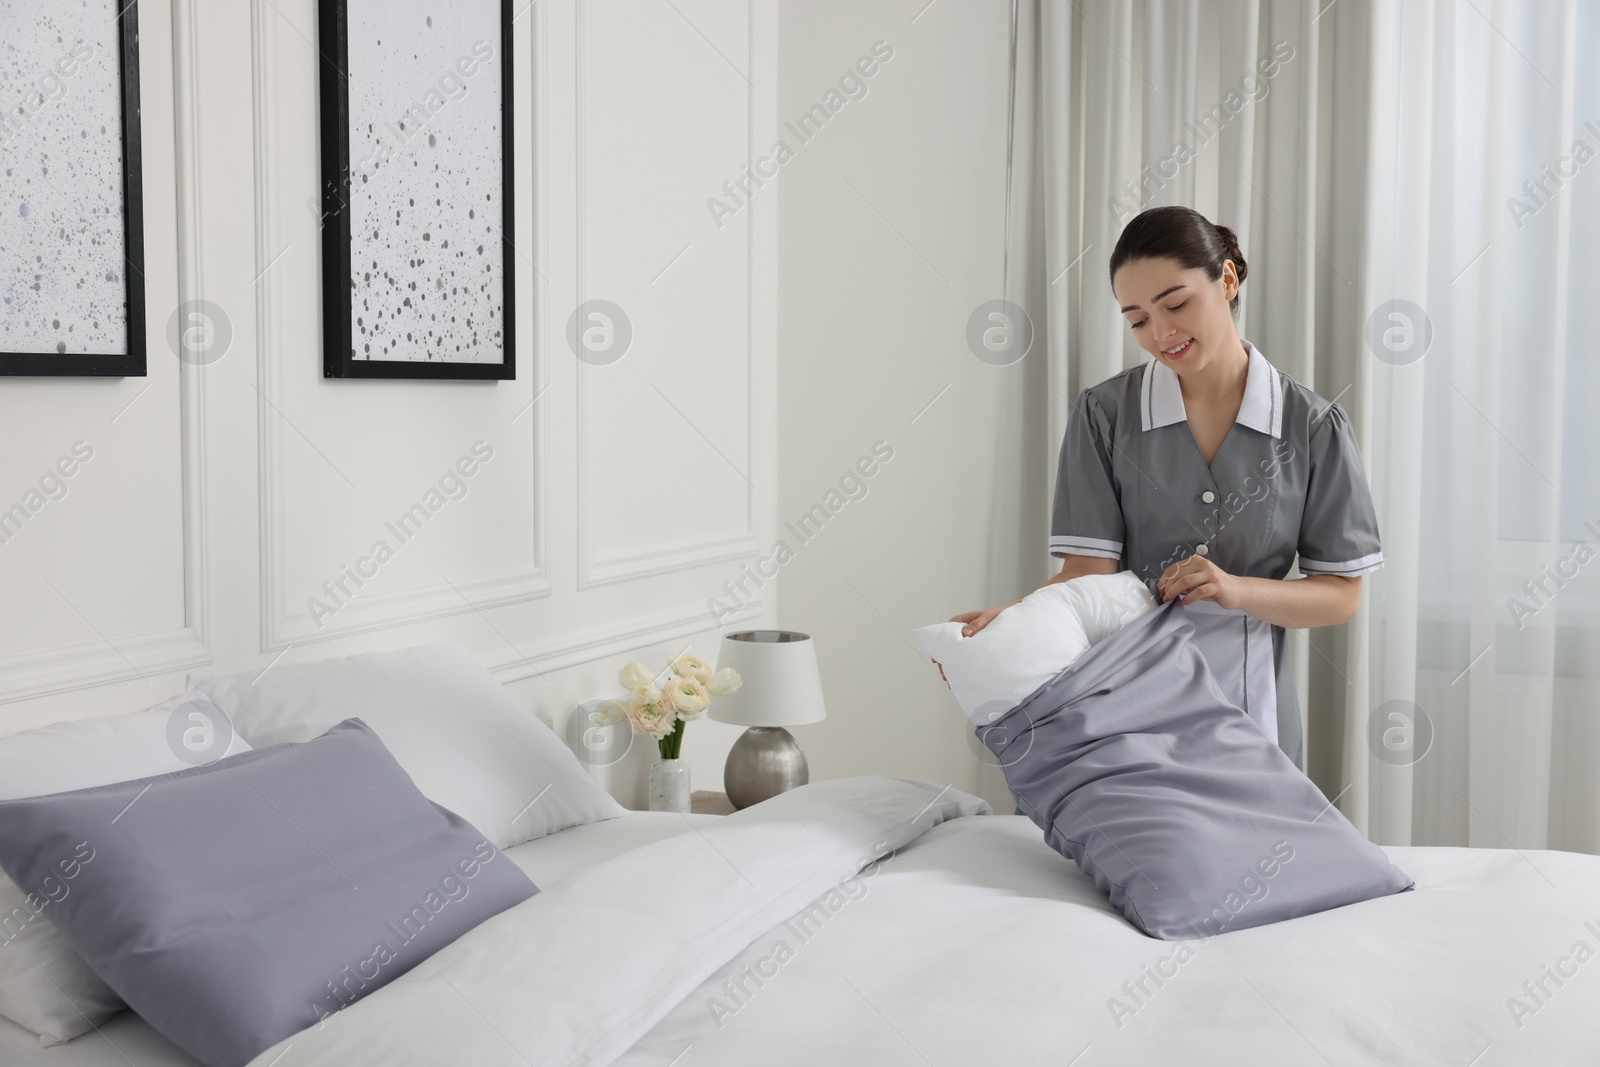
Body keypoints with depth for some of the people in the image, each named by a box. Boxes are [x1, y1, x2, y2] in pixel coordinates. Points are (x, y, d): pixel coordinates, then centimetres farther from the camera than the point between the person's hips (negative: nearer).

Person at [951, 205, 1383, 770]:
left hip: (1250, 709, 0)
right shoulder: (1103, 415, -2)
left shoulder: (1313, 426, -1)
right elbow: (1088, 574, -8)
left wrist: (1238, 590, -17)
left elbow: (1342, 595, 0)